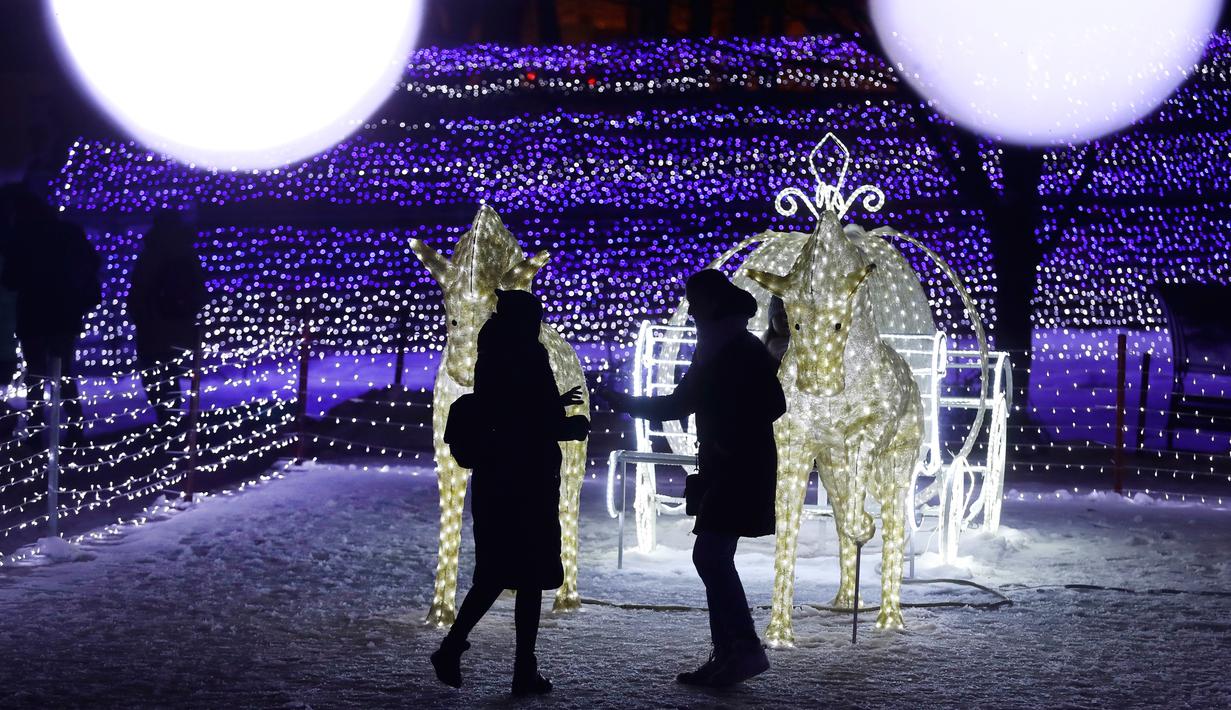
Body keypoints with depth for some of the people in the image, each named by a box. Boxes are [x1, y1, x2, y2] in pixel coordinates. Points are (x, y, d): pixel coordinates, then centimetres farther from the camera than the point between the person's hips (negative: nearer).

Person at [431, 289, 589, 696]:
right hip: (528, 483, -7)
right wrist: (576, 426, 3)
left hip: (494, 482, 7)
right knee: (531, 577, 2)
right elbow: (546, 424, -16)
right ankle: (525, 671, 5)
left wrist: (554, 406, 24)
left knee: (496, 572, 14)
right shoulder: (529, 358, -13)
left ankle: (452, 647, 4)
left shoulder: (490, 361, 9)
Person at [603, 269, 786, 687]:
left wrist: (731, 438, -20)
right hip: (721, 471, 9)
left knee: (710, 556, -14)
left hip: (742, 470, -9)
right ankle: (727, 656, 10)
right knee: (714, 559, 7)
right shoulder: (713, 350, 17)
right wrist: (628, 404, 17)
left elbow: (774, 405, -15)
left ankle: (746, 649, -12)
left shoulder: (746, 350, -10)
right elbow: (680, 403, 23)